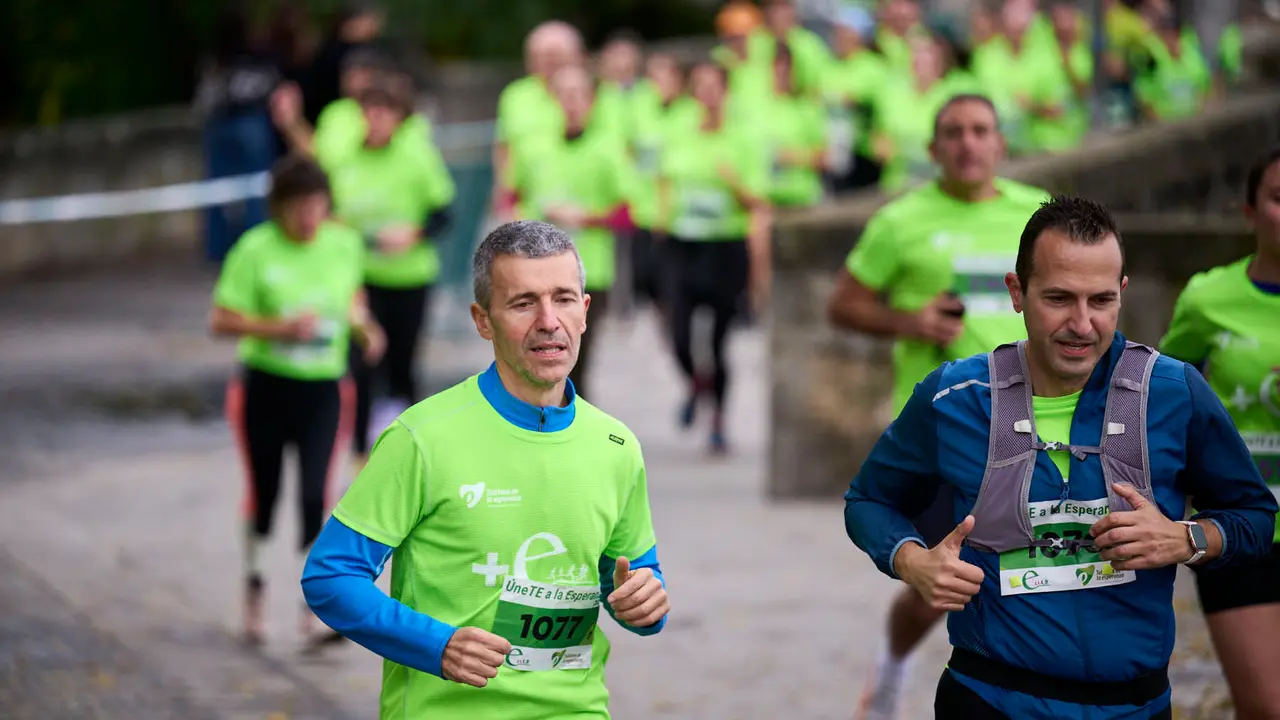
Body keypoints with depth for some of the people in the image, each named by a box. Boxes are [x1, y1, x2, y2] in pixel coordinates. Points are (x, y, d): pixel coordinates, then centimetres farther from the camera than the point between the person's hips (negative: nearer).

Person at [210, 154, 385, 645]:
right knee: (263, 492, 11)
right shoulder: (255, 250, -13)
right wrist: (281, 328, -24)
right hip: (266, 385, -1)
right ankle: (254, 580, 37)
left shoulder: (345, 244, -1)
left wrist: (362, 325, -1)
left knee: (315, 495, -10)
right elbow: (221, 321, -12)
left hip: (324, 388, 1)